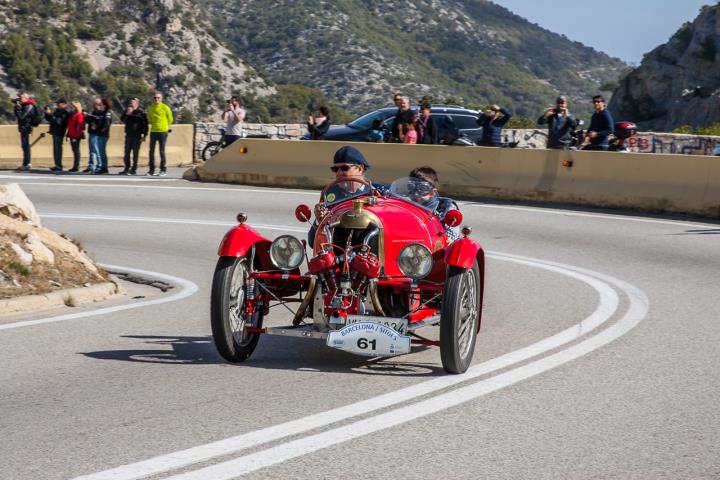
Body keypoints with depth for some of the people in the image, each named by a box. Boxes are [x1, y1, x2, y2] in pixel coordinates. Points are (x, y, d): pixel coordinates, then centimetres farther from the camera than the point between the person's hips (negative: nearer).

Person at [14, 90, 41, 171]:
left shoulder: (29, 106, -16)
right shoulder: (25, 105, 14)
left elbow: (21, 116, -23)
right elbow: (17, 115, 17)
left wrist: (18, 106, -16)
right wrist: (17, 106, 5)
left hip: (25, 128, -10)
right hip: (23, 128, 10)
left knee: (25, 146, -9)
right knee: (25, 146, 14)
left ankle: (26, 165, -8)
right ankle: (27, 164, 21)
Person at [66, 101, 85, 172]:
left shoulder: (79, 115, -12)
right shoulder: (72, 114, 16)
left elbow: (79, 126, -17)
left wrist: (76, 136, -21)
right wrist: (68, 134, 17)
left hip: (76, 136, -9)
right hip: (72, 135, 9)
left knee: (76, 150, -4)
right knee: (74, 150, 11)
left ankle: (76, 166, -1)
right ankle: (75, 166, 15)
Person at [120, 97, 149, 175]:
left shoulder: (141, 112, -5)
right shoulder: (127, 111, 13)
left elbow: (145, 125, -6)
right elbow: (122, 120, 9)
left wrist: (144, 135, -10)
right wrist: (127, 114, -9)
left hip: (137, 136, -6)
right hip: (128, 135, 6)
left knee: (135, 153, -2)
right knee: (127, 153, 8)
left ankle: (134, 169, 4)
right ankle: (127, 169, 16)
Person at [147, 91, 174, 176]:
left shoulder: (165, 108, -5)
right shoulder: (150, 108, 7)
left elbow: (170, 119, 5)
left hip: (162, 132, -4)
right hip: (153, 132, 4)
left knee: (162, 151, -3)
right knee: (151, 151, 6)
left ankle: (163, 170, 1)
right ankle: (151, 170, 13)